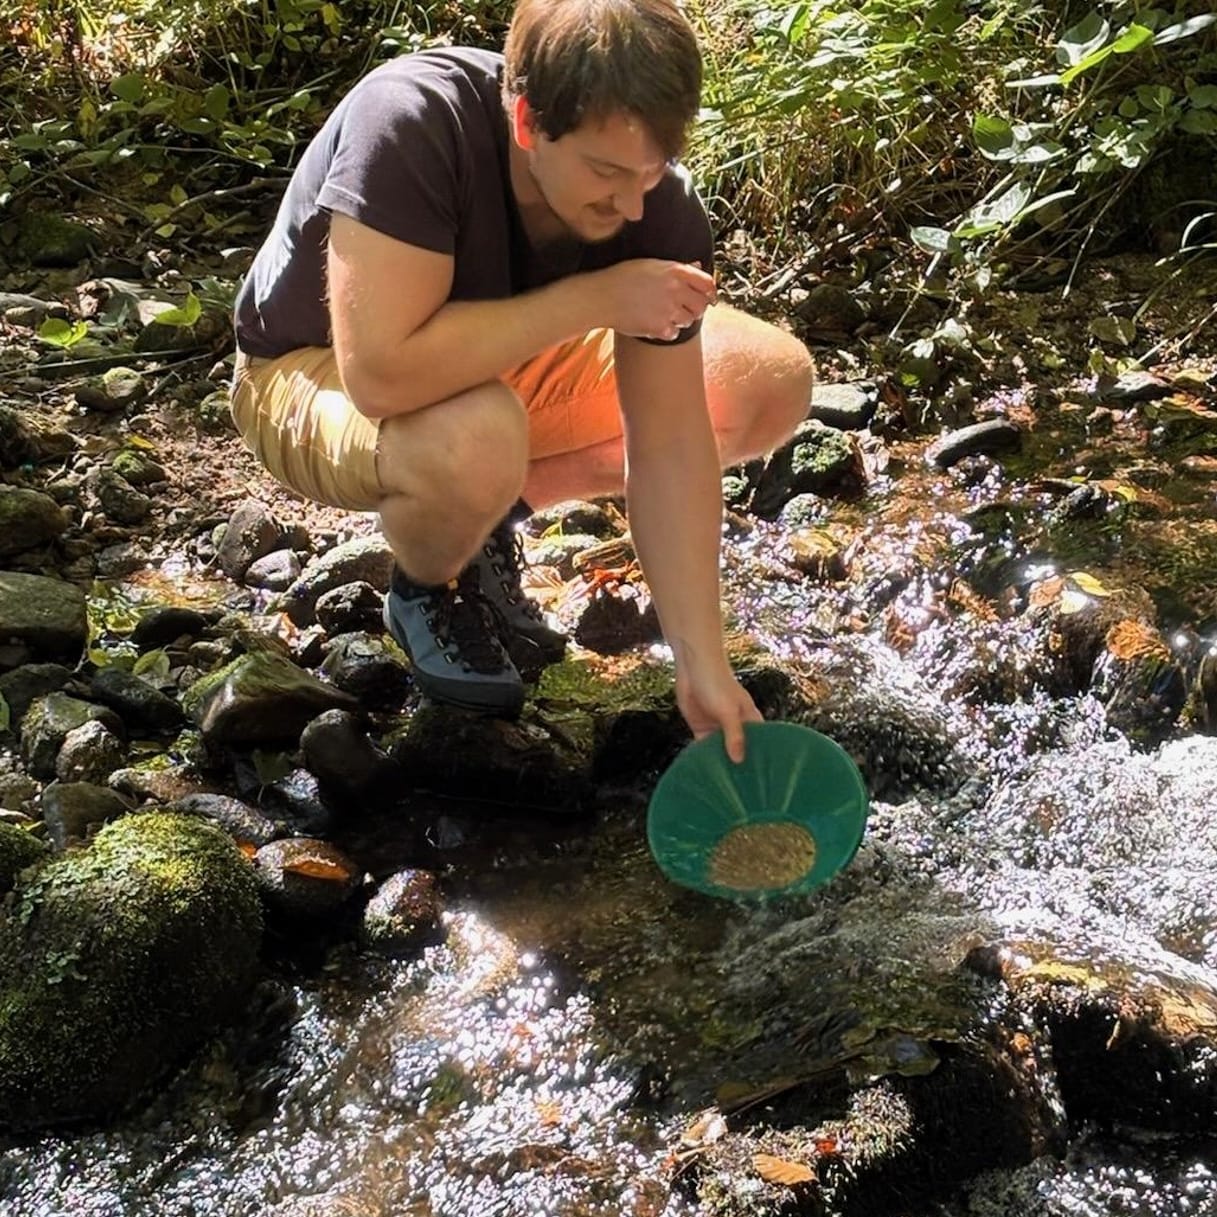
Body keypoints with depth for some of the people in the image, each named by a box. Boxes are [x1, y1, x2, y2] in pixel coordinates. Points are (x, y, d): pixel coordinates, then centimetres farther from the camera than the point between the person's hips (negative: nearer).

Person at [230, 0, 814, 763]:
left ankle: (489, 513, 6)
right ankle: (430, 590, -3)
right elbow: (383, 374, -43)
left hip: (500, 362, 5)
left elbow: (669, 444, -19)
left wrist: (703, 667, -22)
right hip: (315, 370, -5)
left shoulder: (659, 206, -21)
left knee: (774, 383, -8)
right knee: (476, 441, -41)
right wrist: (594, 299, -36)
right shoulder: (411, 125, -36)